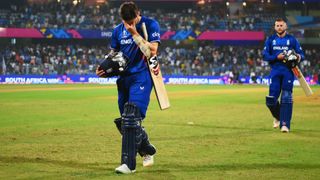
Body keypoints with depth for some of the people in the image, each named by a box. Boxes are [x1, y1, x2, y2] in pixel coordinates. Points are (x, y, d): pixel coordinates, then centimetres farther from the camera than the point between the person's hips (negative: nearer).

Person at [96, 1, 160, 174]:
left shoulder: (150, 25, -6)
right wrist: (103, 68, -1)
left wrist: (135, 34, -17)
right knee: (125, 122, 10)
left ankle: (128, 163, -19)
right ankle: (147, 150, 33)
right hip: (124, 78, 6)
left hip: (142, 77, -6)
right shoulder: (118, 30, 9)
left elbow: (152, 51, -16)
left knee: (131, 117, -19)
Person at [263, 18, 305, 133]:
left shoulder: (292, 39, 9)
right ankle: (277, 116, 25)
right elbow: (265, 56, 3)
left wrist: (298, 57, -18)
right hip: (275, 70, 1)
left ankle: (285, 124, -9)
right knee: (271, 99, -5)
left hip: (288, 70, -1)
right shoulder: (270, 40, 12)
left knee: (286, 98, -10)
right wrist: (277, 57, -13)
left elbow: (301, 54, 5)